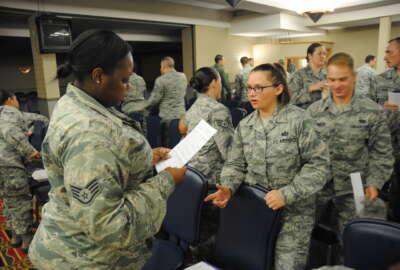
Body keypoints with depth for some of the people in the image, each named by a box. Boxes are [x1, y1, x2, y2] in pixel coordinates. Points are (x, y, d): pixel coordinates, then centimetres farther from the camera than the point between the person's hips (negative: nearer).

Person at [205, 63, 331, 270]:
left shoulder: (299, 120, -12)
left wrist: (286, 194, -20)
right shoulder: (244, 126, 3)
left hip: (293, 211, -3)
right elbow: (235, 164, 7)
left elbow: (319, 165, -13)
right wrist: (228, 187, -13)